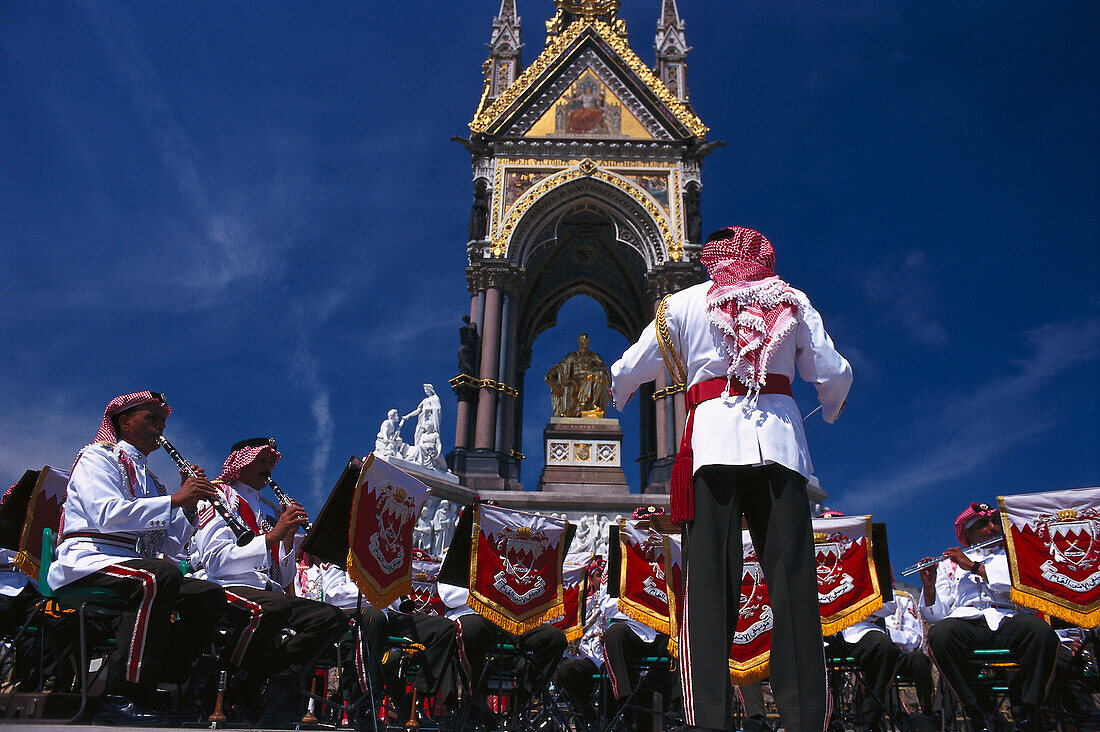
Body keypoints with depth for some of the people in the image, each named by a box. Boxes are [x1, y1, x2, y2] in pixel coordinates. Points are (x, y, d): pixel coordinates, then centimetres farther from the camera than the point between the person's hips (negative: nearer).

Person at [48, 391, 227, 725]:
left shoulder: (149, 479, 27)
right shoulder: (96, 456, 5)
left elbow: (170, 545, 19)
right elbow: (106, 514, -17)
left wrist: (190, 507, 4)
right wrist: (174, 500, -19)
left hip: (137, 566, 8)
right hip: (86, 563, -8)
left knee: (210, 594, -14)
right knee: (160, 575, -37)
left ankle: (160, 684, -12)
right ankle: (121, 697, -33)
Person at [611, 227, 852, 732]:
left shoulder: (686, 302, 14)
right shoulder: (792, 301, 16)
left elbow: (629, 372, 18)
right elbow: (834, 374, 14)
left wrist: (618, 392, 41)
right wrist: (832, 407, 37)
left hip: (713, 434, -1)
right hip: (780, 436, 1)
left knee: (709, 581, -4)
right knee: (792, 581, 0)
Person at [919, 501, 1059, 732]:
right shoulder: (950, 563, 23)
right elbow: (936, 615, 14)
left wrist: (975, 567, -4)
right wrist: (929, 587, -5)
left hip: (1008, 618, 1)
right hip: (967, 619, 0)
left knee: (1042, 632, -35)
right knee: (939, 634, -36)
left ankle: (1027, 713, -25)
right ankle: (976, 711, -25)